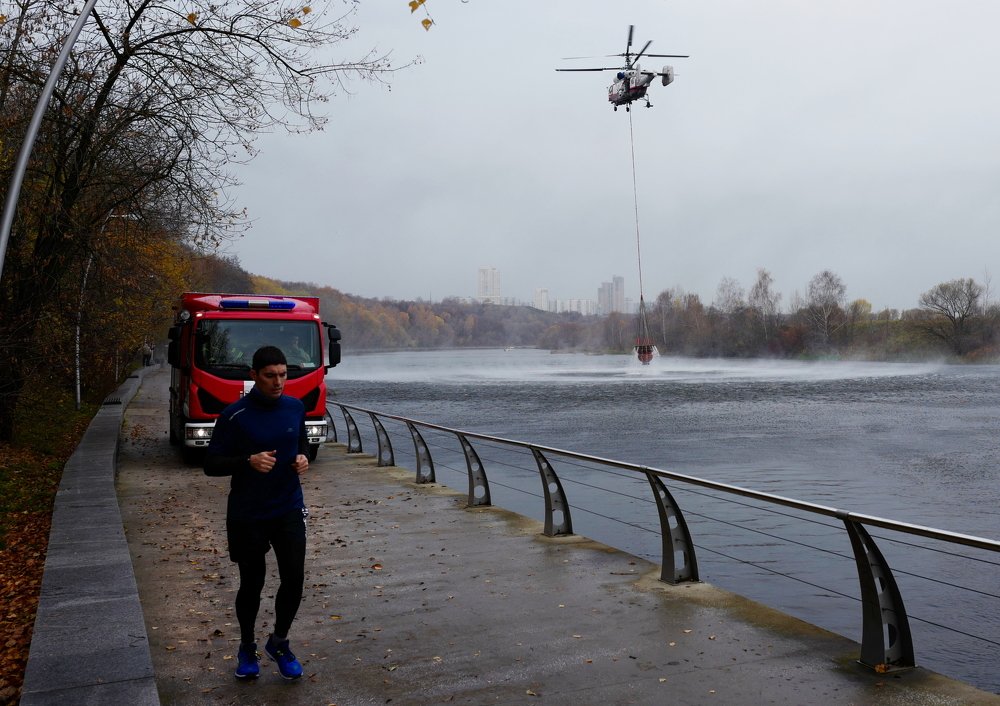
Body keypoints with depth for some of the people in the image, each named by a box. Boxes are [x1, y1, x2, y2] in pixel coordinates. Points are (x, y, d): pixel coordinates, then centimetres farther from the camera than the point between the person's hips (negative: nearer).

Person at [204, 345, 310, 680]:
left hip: (289, 510, 3)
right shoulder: (234, 415, -13)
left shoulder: (295, 408, 0)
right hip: (247, 515, -3)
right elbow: (211, 464, -9)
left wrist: (303, 458, -6)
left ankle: (279, 642, 26)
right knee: (252, 582, 9)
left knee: (294, 579, 0)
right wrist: (249, 461, -25)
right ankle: (247, 647, 34)